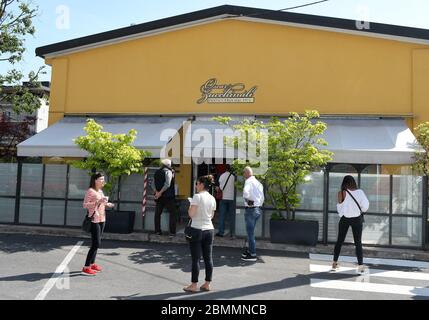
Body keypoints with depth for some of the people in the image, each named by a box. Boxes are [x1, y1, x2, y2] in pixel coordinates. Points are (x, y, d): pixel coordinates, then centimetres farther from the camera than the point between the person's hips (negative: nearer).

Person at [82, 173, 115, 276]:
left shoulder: (100, 191, 14)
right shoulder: (90, 191, -11)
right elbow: (85, 205, -17)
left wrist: (107, 204, 7)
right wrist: (98, 202, -24)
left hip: (102, 219, 8)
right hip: (94, 220, -8)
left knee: (96, 244, 13)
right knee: (96, 244, -10)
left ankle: (92, 264, 23)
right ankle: (86, 268, -3)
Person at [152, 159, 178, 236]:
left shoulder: (157, 172, 11)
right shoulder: (169, 172, -8)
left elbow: (153, 184, 7)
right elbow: (167, 184, -20)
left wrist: (156, 192, -5)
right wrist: (160, 192, -15)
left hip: (159, 197, 6)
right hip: (168, 196, -5)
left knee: (157, 213, 14)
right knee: (173, 213, 5)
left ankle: (157, 231, 15)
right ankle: (172, 232, 2)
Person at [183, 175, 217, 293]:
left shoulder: (197, 196, -12)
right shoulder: (212, 199, 8)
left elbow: (191, 214, -16)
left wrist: (190, 206, 2)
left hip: (197, 230, -6)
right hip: (209, 230, 6)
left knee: (196, 259, 2)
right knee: (208, 258, 10)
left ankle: (194, 285, 9)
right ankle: (207, 284, 17)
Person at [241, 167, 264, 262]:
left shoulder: (249, 181, -11)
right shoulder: (258, 183, 16)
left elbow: (245, 192, -32)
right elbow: (262, 197, 21)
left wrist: (248, 200, -18)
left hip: (251, 209, -9)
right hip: (258, 209, 9)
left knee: (250, 232, 0)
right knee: (251, 231, 20)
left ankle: (253, 255, 5)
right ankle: (250, 250, 29)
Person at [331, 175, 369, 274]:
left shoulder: (342, 193, -12)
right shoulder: (360, 192, -7)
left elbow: (339, 207, -4)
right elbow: (365, 205, -8)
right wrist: (360, 211, 12)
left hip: (345, 219, -1)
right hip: (357, 219, 1)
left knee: (340, 241, 12)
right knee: (358, 243, 8)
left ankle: (335, 263, 17)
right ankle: (360, 266, 4)